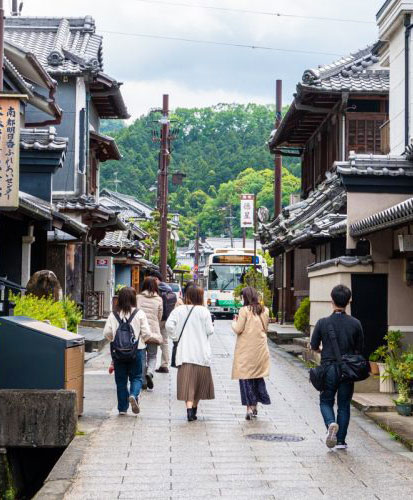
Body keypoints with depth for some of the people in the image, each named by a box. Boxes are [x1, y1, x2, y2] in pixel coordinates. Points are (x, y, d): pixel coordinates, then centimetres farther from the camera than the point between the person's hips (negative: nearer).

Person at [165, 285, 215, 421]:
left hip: (184, 352, 1)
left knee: (187, 381, -4)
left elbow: (169, 325, -10)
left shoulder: (178, 310, 0)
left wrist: (175, 337, 4)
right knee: (199, 380, 15)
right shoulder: (204, 311, -6)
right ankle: (194, 408, 24)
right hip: (201, 352, -1)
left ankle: (189, 408, -19)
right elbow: (209, 331, -6)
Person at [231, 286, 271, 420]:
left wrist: (234, 322, 8)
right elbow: (265, 328, 12)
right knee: (258, 376, 15)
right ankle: (255, 406, 20)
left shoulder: (244, 310, -12)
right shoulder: (264, 311, 4)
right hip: (260, 349, 5)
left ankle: (249, 407, -6)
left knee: (245, 377, 1)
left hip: (246, 350, -5)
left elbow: (238, 329, -11)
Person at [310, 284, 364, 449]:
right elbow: (359, 349, 3)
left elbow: (314, 346, -1)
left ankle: (331, 424, -14)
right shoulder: (355, 324, -5)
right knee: (344, 405, 12)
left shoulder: (323, 323, -9)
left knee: (326, 401, 14)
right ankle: (341, 441, 11)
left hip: (328, 369, -1)